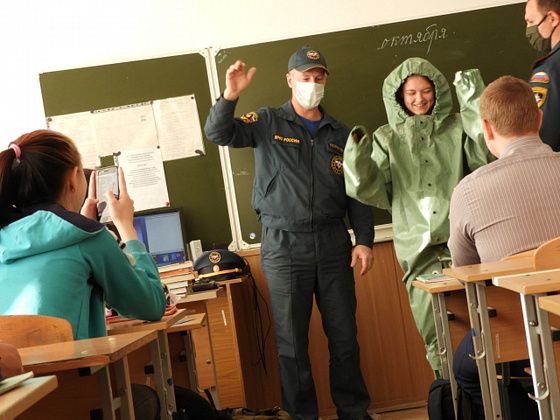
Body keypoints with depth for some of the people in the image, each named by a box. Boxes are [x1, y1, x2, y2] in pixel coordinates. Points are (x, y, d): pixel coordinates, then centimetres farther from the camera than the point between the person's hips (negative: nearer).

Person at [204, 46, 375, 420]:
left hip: (333, 242, 3)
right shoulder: (268, 123, 4)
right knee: (292, 340, 3)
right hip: (284, 245, -2)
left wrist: (364, 240, 2)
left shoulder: (340, 134, 13)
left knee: (344, 334, 8)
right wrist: (231, 96, -26)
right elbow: (218, 134, -9)